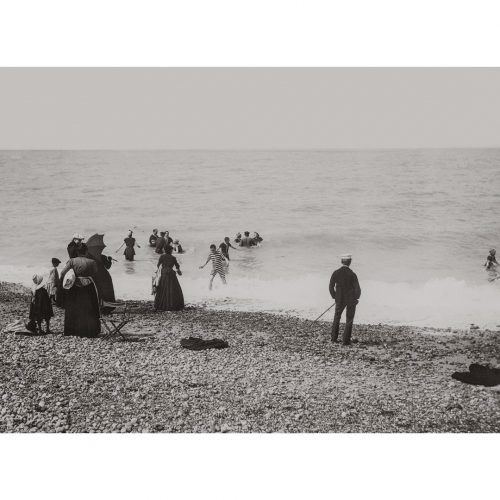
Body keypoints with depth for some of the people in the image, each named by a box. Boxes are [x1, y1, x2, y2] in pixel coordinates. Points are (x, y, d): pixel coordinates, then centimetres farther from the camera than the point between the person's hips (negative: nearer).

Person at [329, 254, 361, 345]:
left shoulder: (336, 273, -9)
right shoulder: (352, 274, -17)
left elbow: (331, 287, -6)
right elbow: (357, 289, -16)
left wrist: (334, 297, 10)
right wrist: (356, 297, 3)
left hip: (340, 300, 2)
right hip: (351, 300, -2)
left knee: (337, 318, 22)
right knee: (349, 320, 10)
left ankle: (334, 338, 25)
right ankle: (346, 340, 8)